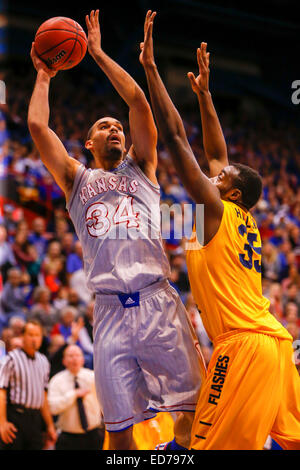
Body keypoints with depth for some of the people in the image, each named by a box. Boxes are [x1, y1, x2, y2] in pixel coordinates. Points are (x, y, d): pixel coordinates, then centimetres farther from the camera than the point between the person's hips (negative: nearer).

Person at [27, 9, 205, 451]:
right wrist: (44, 75, 20)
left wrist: (98, 53, 12)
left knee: (194, 411, -6)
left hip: (157, 300, 0)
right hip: (111, 310, 0)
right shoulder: (76, 179, 18)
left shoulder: (140, 168, 18)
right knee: (119, 425, -1)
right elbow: (37, 126, 8)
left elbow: (139, 102, 7)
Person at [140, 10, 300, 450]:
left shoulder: (215, 209, -4)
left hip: (243, 344, -9)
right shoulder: (244, 221, 18)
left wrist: (150, 66, -3)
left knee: (211, 443, -8)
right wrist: (203, 92, 32)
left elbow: (175, 136, -6)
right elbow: (217, 151, 28)